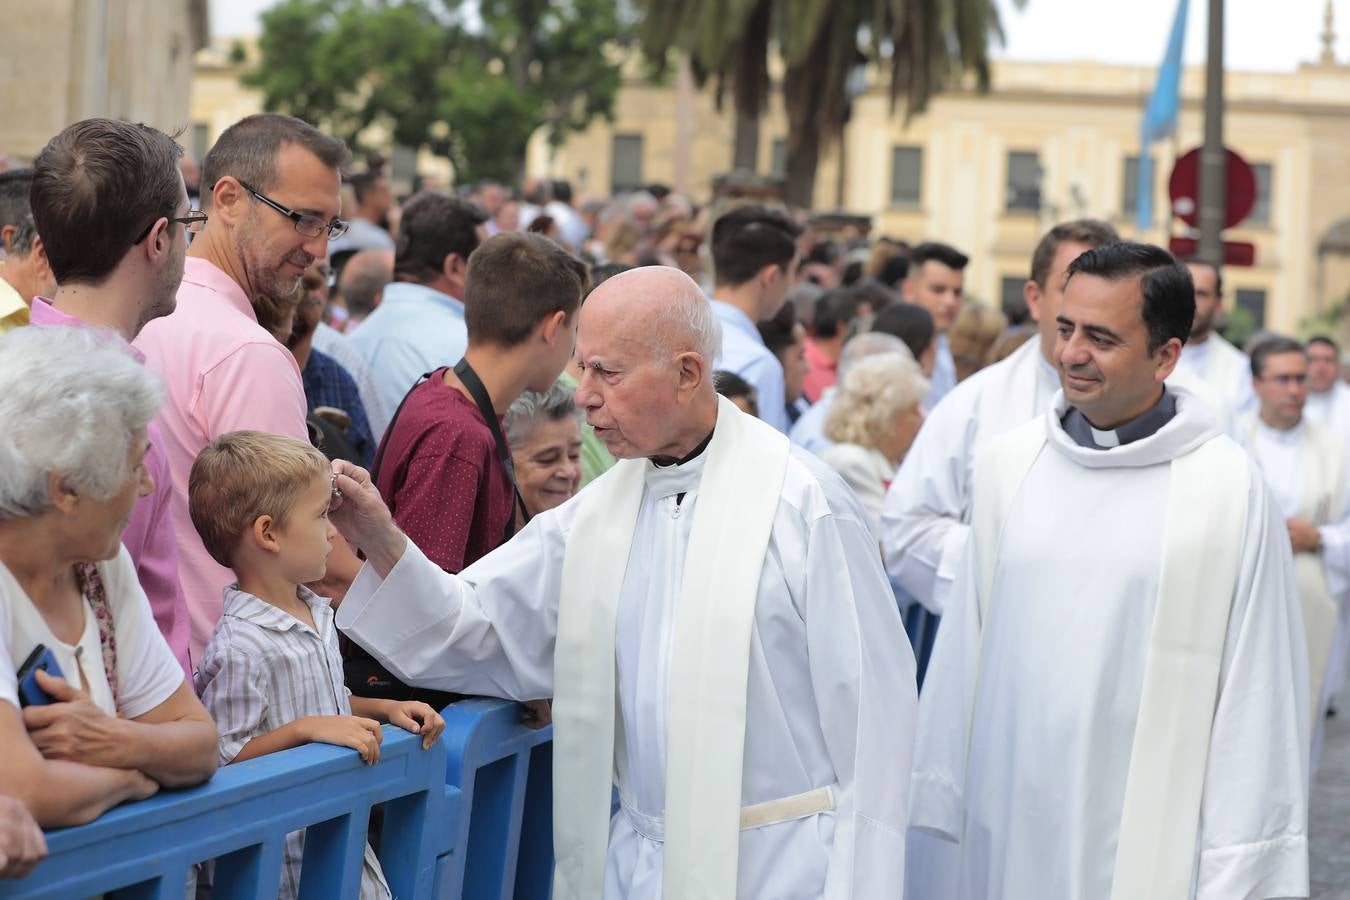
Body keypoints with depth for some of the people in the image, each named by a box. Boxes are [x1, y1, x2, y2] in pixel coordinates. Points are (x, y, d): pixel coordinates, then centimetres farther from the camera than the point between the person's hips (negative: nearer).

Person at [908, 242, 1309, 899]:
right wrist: (933, 814, 7)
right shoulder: (1007, 463, 4)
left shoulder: (1229, 489, -7)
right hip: (1000, 841, 3)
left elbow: (1256, 699, -6)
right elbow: (960, 658, 8)